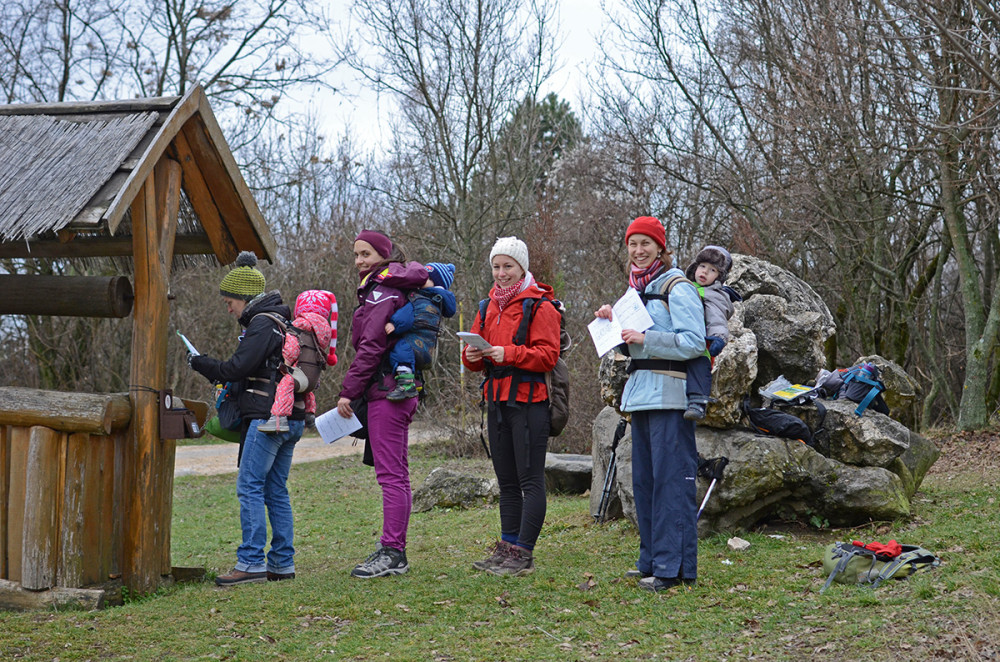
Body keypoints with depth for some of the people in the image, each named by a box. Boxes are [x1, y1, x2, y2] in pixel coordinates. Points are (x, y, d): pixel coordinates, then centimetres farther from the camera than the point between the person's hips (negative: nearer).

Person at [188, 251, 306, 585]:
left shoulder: (263, 323, -11)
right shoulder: (280, 320, 19)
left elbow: (237, 368, -17)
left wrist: (199, 362, -2)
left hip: (267, 417, -10)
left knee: (249, 486, -7)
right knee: (276, 490, 11)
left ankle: (252, 562, -9)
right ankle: (283, 563, 12)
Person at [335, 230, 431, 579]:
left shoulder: (382, 292, -11)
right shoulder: (393, 289, 16)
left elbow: (371, 347, -16)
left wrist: (348, 390, -13)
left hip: (386, 391, -10)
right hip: (399, 391, 10)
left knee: (391, 474, -9)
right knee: (396, 474, 12)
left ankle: (392, 553, -8)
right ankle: (393, 549, 17)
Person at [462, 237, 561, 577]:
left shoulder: (539, 306, -6)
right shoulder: (489, 307, 17)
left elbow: (548, 355, -14)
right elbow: (474, 353, 20)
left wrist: (509, 354, -24)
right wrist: (472, 355, -4)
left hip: (528, 400, -8)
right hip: (497, 400, 8)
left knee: (530, 479, -6)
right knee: (506, 480, 13)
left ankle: (523, 554, -6)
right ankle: (507, 547, 19)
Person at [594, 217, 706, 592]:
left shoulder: (676, 286, -7)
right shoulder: (638, 288, 19)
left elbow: (694, 342, -15)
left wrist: (645, 339, -19)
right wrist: (614, 321, 9)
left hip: (669, 394, -9)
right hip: (641, 393, 9)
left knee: (671, 479, -9)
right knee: (644, 479, 11)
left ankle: (673, 567, -7)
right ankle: (652, 560, 19)